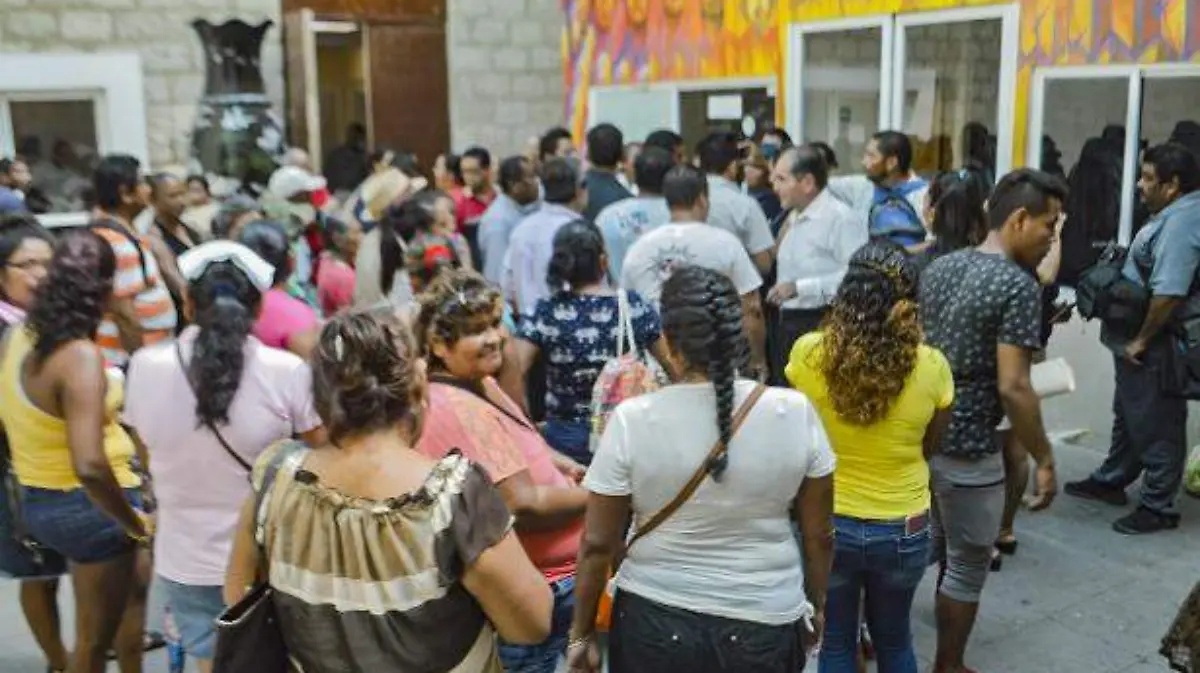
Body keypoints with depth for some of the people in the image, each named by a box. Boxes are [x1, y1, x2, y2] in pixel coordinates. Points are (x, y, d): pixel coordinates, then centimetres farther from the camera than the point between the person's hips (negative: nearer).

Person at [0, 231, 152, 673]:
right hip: (88, 505, -9)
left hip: (37, 500, 9)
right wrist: (132, 522, -21)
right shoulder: (80, 357, -28)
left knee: (138, 579, 31)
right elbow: (89, 466, -35)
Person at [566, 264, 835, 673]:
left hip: (655, 623, -1)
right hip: (765, 626, 1)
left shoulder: (632, 421, -16)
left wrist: (581, 635, 4)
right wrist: (816, 605, 15)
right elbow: (819, 535, -2)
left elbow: (598, 544, -9)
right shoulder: (795, 413, -13)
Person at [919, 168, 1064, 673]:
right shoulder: (1018, 285, -18)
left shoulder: (938, 268, 6)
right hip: (968, 450, -8)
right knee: (967, 567, 10)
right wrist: (1044, 460, -13)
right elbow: (1012, 388, -22)